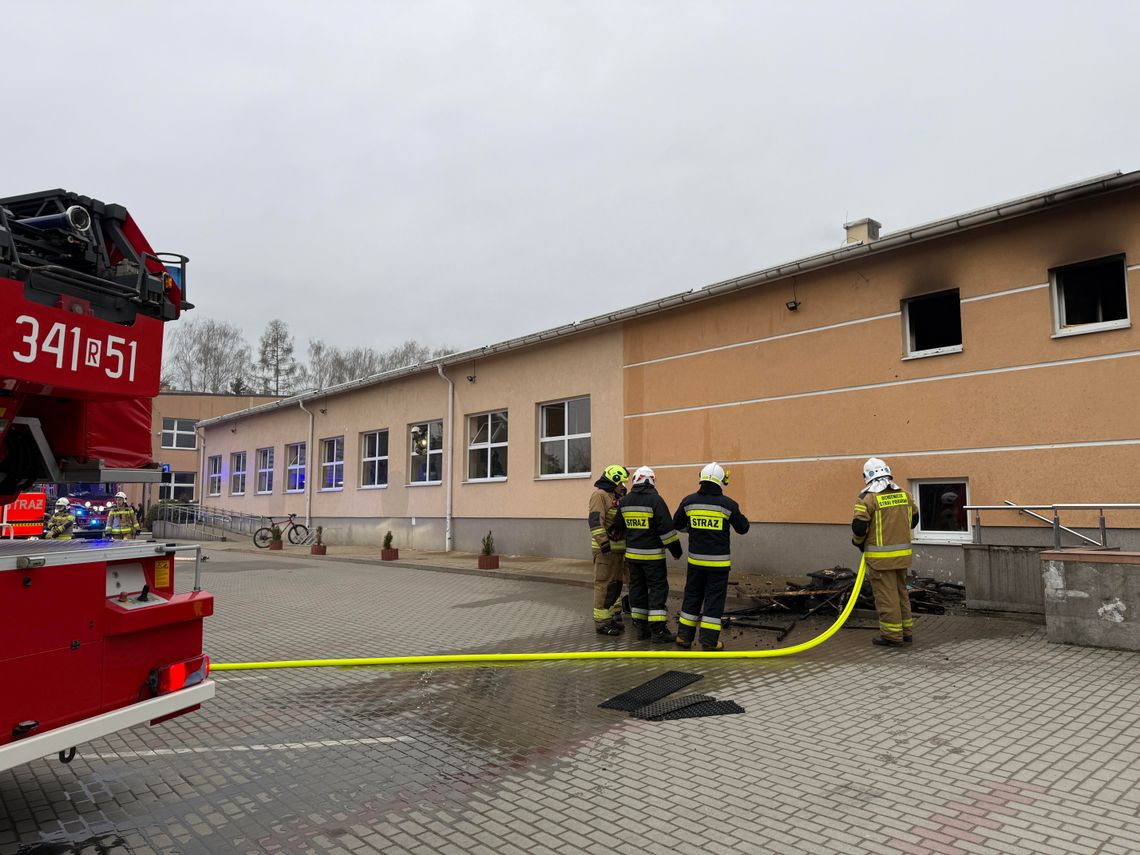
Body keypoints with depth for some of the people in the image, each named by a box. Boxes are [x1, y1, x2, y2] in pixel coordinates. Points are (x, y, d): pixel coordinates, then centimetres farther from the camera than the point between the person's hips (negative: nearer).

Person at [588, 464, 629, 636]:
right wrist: (604, 542, -27)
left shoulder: (616, 497, 20)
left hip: (618, 549, 10)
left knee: (616, 584, 15)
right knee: (604, 585, -6)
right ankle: (602, 623, -1)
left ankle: (614, 617, 26)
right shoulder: (600, 495, -11)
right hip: (605, 550, -10)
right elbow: (595, 520, -22)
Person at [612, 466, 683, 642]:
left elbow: (618, 526, 16)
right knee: (658, 588, -1)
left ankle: (641, 627, 17)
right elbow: (666, 528, -15)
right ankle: (658, 630, -3)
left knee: (637, 588, 12)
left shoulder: (625, 501, 6)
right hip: (652, 555, -6)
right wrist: (676, 548, -6)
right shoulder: (655, 500, -13)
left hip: (632, 553, 6)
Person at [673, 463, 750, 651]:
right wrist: (737, 514, 22)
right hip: (718, 561, -3)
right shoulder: (728, 504, -9)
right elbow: (742, 528, 4)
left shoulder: (689, 501, -3)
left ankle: (684, 636, 19)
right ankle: (709, 641, 5)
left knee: (692, 595, 14)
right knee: (714, 598, 5)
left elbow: (677, 524, 11)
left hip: (695, 559, 3)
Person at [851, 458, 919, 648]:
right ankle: (906, 631, 27)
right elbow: (914, 519, 18)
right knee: (901, 592, 19)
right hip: (902, 554, 7)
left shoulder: (868, 498, -14)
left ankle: (892, 635, 7)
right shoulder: (904, 494, 6)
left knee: (886, 596, 1)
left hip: (881, 557, -7)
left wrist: (858, 542, 5)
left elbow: (859, 527, -16)